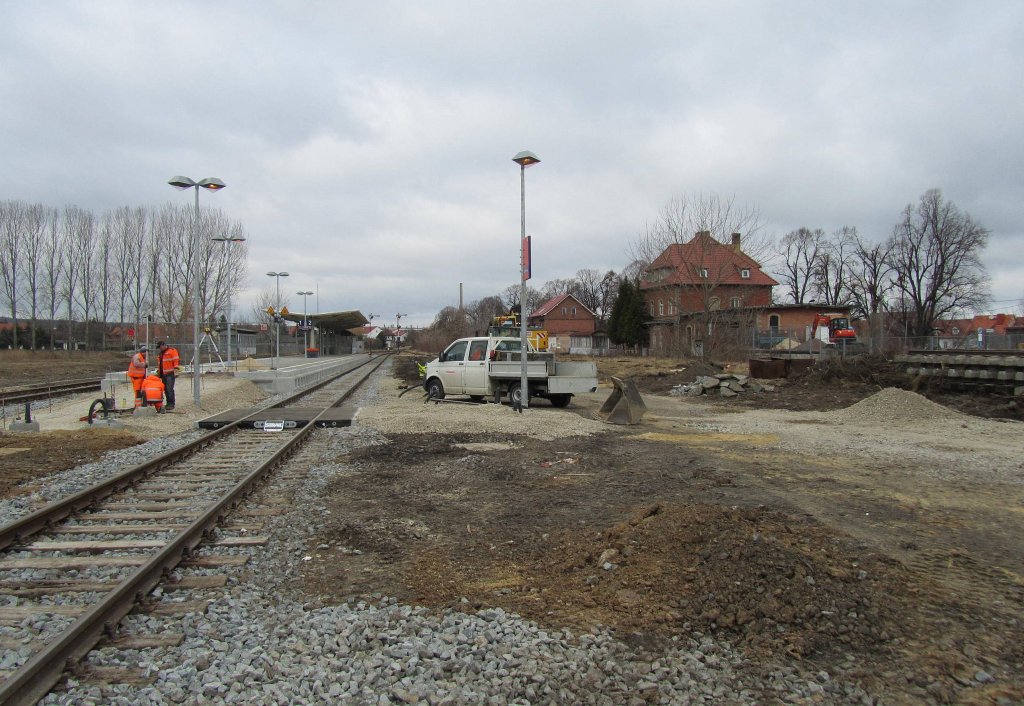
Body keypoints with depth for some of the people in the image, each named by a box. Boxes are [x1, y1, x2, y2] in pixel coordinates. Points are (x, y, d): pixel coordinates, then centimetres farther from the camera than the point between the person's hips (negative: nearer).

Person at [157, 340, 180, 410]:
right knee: (166, 389, 7)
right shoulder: (161, 353, 24)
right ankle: (168, 403, 12)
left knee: (169, 389, -12)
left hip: (170, 374, -8)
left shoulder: (172, 350, -3)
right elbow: (159, 363, 32)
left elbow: (176, 360, -13)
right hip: (163, 374, 8)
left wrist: (176, 368, -22)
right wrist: (158, 371, 29)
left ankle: (171, 404, -10)